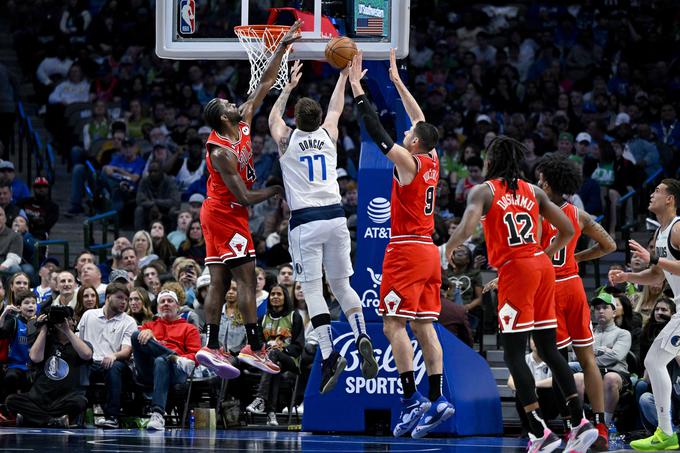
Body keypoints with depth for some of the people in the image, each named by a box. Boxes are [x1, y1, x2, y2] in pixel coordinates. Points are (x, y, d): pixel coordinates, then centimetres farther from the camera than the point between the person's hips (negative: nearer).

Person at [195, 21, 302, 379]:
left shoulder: (243, 124, 2)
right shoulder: (222, 152, -22)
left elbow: (265, 83, 5)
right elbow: (244, 197, -21)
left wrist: (283, 47, 1)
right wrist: (277, 191, -8)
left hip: (217, 214, 9)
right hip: (227, 215, -9)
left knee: (219, 282, 5)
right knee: (247, 279, -10)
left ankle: (211, 347, 3)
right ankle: (254, 347, -12)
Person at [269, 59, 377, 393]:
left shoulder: (286, 140, 3)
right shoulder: (328, 135, 9)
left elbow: (273, 117, 28)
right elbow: (336, 109, 32)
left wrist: (289, 86, 38)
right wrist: (343, 75, 42)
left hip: (305, 222, -3)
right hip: (335, 216, 3)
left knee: (312, 290, -6)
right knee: (341, 284, 13)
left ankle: (329, 357, -19)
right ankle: (362, 337, -11)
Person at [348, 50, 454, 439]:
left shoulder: (408, 162, -11)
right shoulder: (432, 160, 9)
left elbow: (376, 130, -11)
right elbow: (421, 121, 22)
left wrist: (357, 88, -5)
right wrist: (397, 81, 27)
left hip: (407, 251, -8)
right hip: (428, 250, 8)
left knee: (395, 325, -7)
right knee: (424, 326, 6)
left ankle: (412, 399, -14)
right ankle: (437, 400, 1)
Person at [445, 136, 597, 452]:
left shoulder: (483, 191, -1)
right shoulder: (534, 192, 15)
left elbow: (466, 229, -17)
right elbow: (567, 230, 13)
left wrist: (448, 249, 3)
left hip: (515, 271, -6)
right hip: (542, 266, 6)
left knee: (514, 354, -3)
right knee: (549, 351, 10)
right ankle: (580, 423, 3)